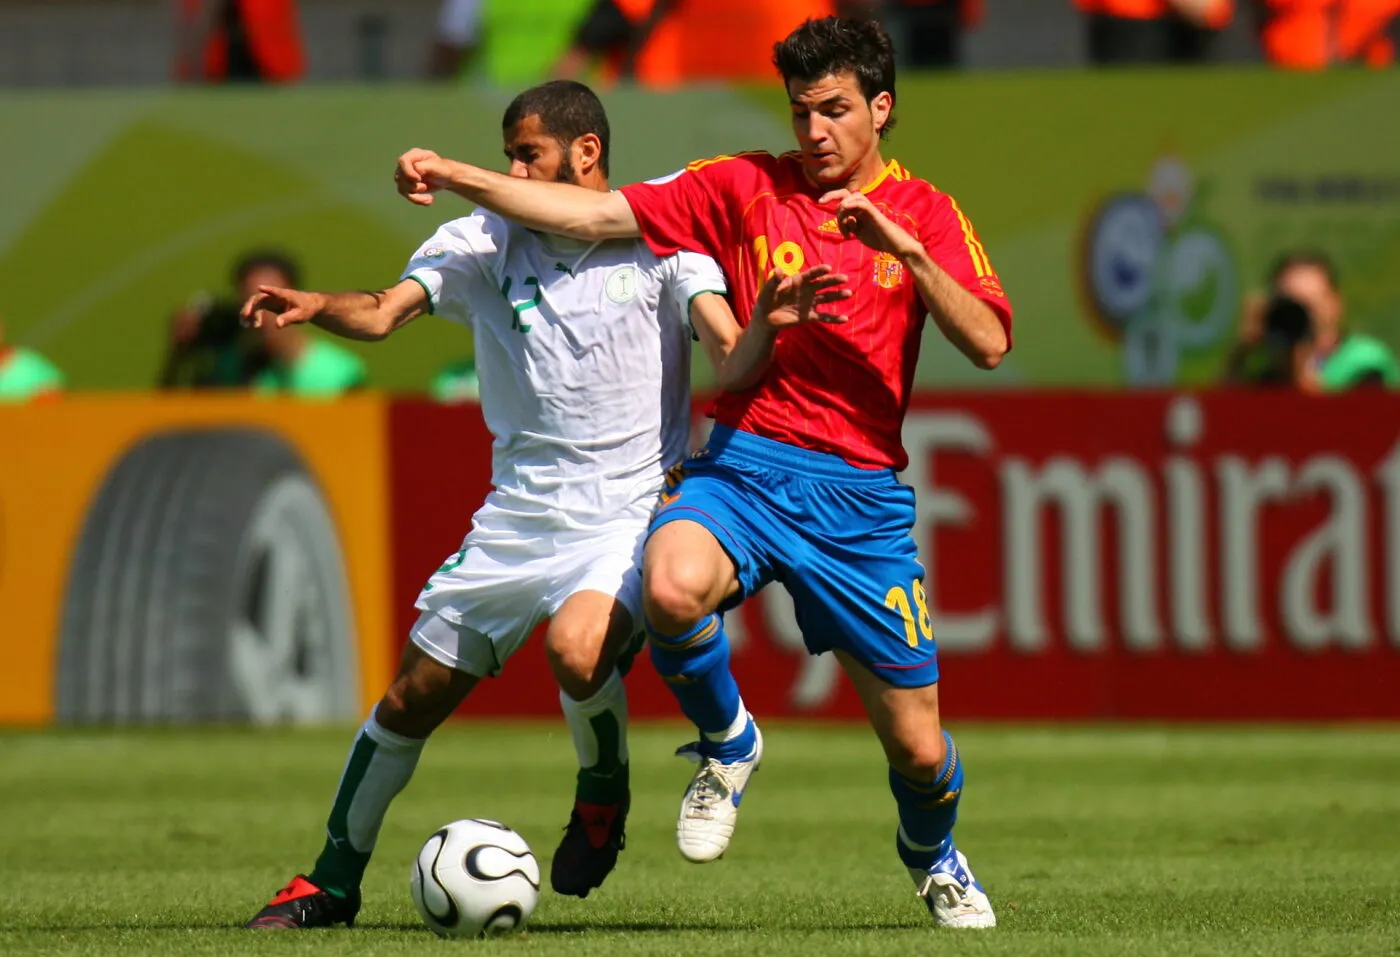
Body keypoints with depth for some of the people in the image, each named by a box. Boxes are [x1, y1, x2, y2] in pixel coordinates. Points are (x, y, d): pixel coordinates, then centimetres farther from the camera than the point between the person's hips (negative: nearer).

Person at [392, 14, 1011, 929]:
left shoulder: (926, 215, 6)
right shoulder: (747, 187, 7)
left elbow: (989, 345, -7)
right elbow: (598, 214, 3)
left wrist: (905, 250, -19)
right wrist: (461, 178, -6)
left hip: (862, 494, 0)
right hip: (747, 467, 0)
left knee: (918, 749, 2)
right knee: (672, 587, -36)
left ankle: (933, 855, 41)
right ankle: (728, 745, -3)